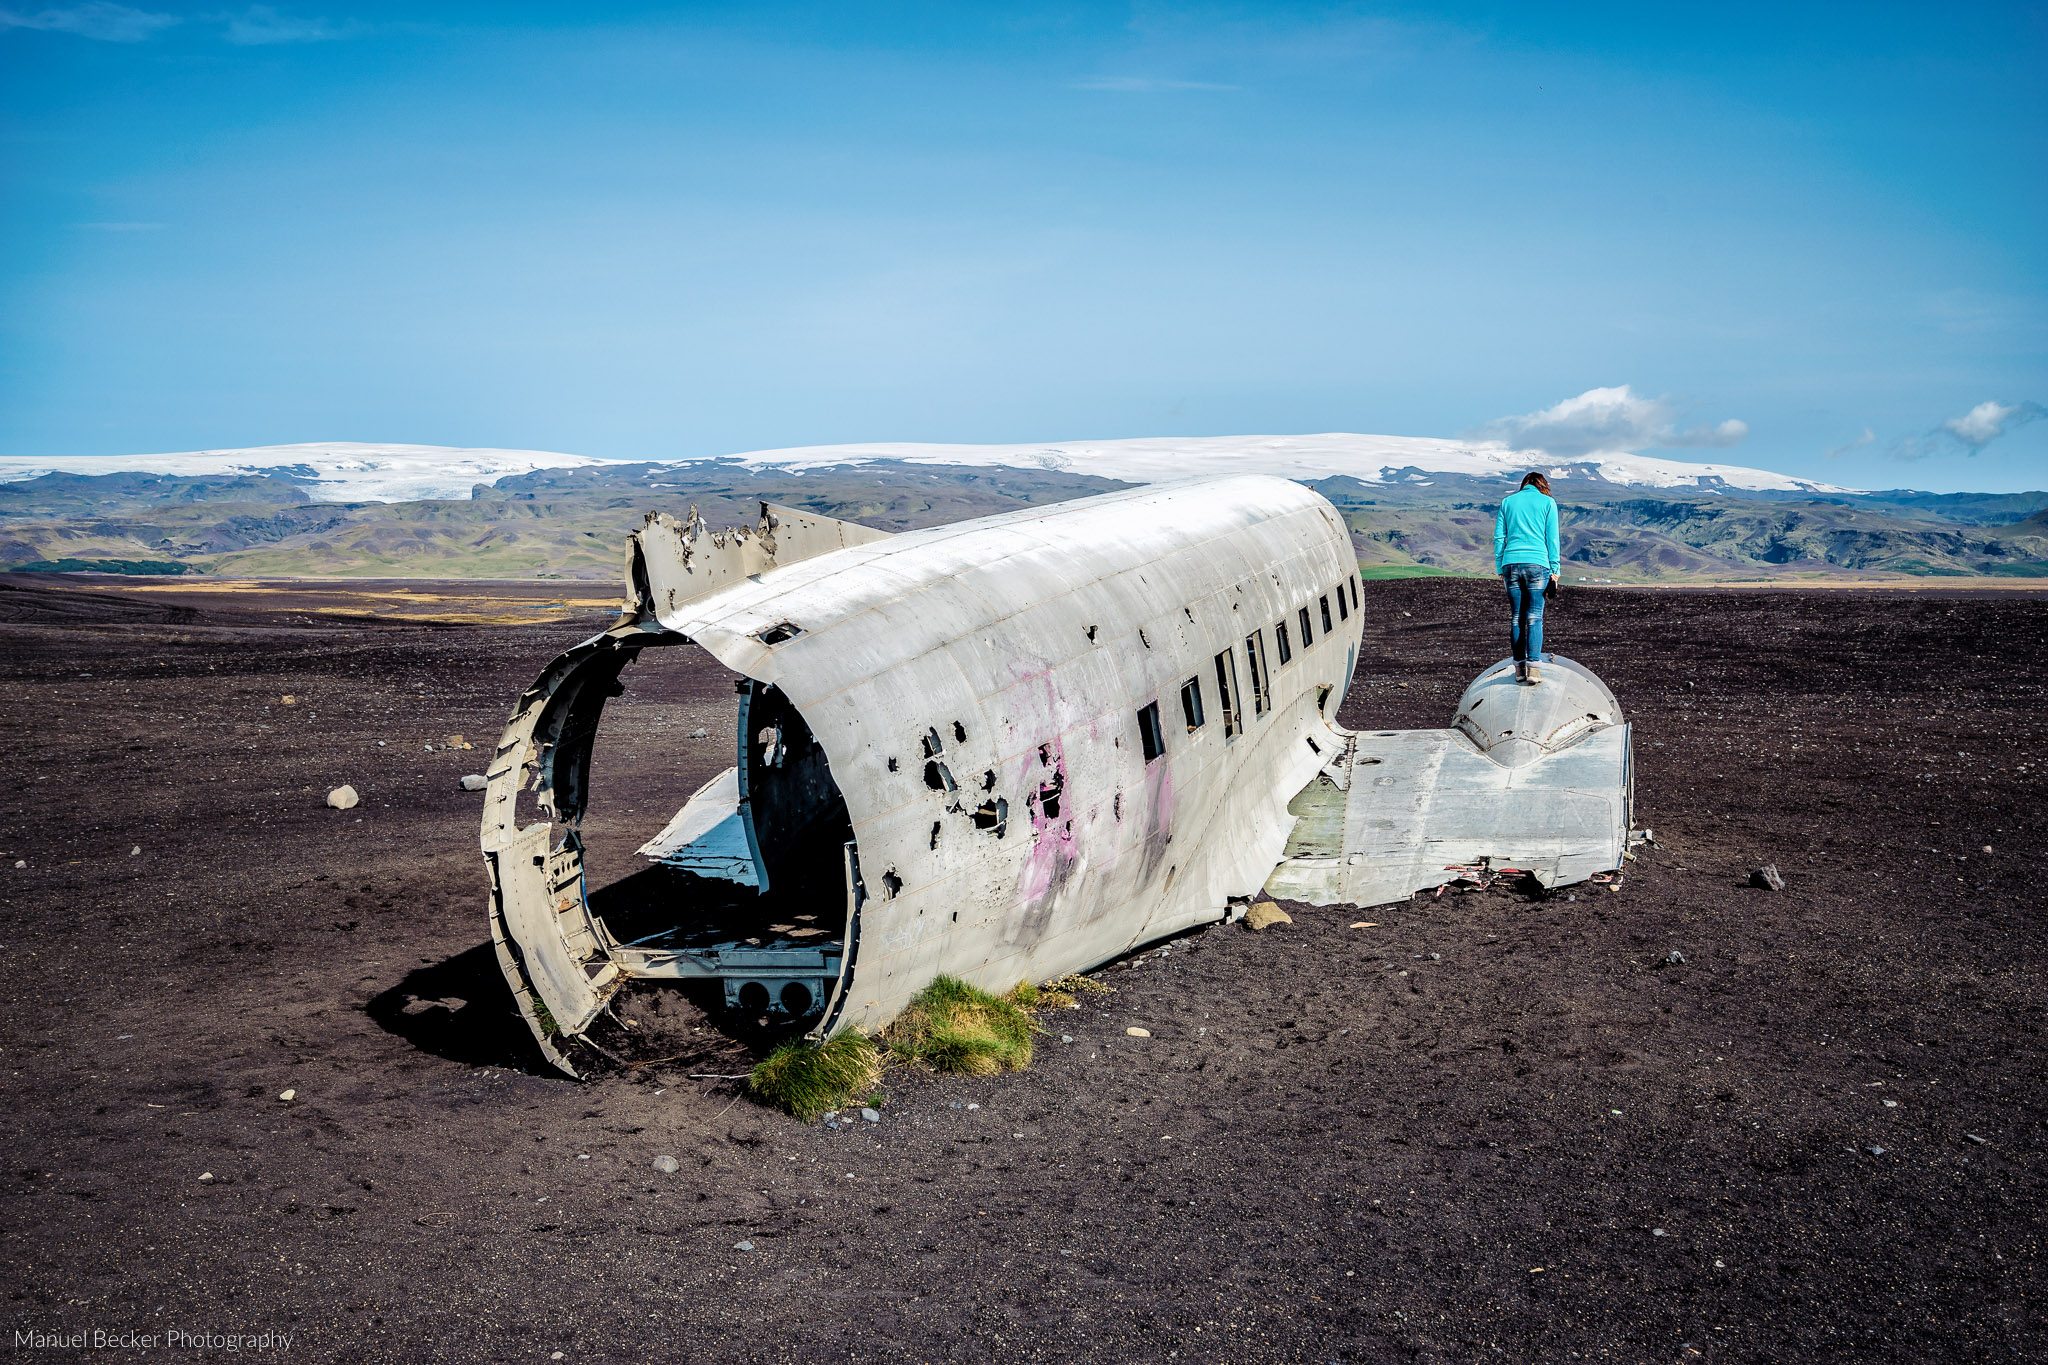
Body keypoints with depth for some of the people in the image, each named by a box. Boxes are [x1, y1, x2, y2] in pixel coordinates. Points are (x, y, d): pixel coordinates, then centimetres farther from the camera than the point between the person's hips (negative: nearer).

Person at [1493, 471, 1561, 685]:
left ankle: (1519, 668, 8)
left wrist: (1500, 569, 13)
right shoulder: (1548, 502, 6)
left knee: (1516, 617, 7)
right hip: (1537, 563, -2)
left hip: (1511, 563, 2)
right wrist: (1554, 571, 4)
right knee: (1535, 617, -3)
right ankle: (1534, 668, -12)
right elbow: (1552, 539, 3)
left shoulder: (1507, 502, 13)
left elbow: (1499, 537, 10)